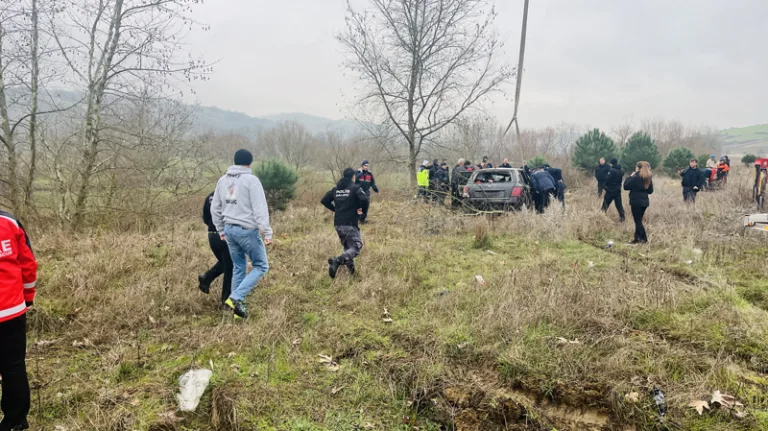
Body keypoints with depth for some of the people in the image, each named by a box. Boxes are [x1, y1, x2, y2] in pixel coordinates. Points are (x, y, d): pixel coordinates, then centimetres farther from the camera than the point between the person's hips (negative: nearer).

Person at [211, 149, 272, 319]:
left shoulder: (223, 180, 10)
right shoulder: (251, 180, -11)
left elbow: (215, 208, 16)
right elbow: (260, 209, -15)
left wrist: (221, 229, 24)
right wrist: (267, 232, -14)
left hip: (230, 229, 7)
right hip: (247, 230, -7)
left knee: (238, 268, 15)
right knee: (261, 266, 5)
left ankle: (238, 304, 16)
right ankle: (236, 298, -7)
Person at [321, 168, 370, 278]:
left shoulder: (336, 188, 12)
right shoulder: (355, 187, -5)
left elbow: (324, 200, 13)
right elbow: (364, 199, -21)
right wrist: (362, 210, -3)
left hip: (338, 224, 7)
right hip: (350, 224, -6)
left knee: (347, 246, 22)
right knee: (356, 247, -6)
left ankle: (351, 269, 18)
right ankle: (337, 261, -29)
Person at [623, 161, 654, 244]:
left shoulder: (635, 177, -17)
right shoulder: (648, 178, 7)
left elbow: (626, 186, -10)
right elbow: (650, 191, 14)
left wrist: (630, 177, -2)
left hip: (636, 202, -8)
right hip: (644, 201, 8)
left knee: (638, 221, -1)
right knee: (638, 220, 15)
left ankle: (644, 239, -3)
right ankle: (637, 238, 20)